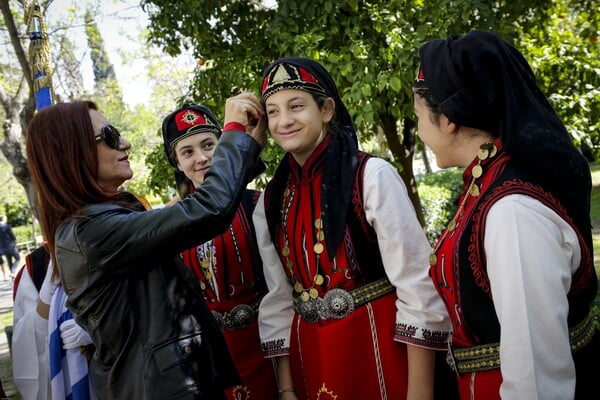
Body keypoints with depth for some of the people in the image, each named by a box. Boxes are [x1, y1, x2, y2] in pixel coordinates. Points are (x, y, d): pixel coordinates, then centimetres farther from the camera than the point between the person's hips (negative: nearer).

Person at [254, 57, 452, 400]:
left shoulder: (372, 176, -12)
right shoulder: (270, 202, 3)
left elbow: (418, 286, -14)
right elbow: (278, 301, 8)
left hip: (382, 350, -4)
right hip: (310, 362, 5)